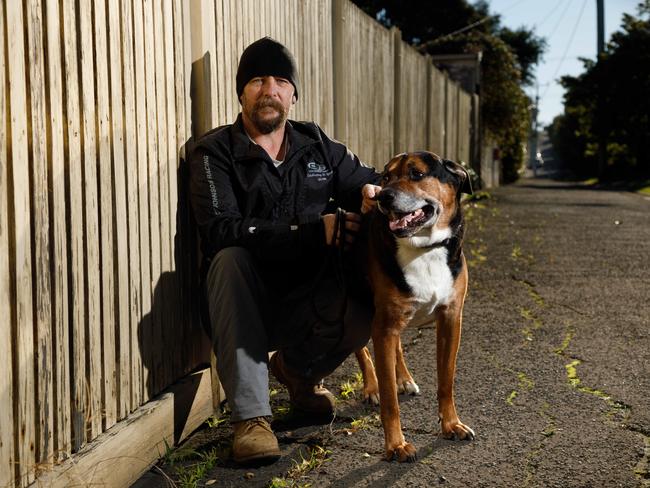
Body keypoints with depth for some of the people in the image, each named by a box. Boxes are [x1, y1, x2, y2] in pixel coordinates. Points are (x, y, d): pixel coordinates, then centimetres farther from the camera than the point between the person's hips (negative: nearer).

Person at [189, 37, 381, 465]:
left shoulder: (316, 145, 7)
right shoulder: (216, 152, -8)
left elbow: (366, 181, 17)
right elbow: (219, 230, -23)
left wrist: (373, 191, -11)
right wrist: (314, 231, -27)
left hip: (308, 301, 3)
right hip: (246, 304, -3)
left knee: (364, 314, -27)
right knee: (230, 258, -34)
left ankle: (297, 369, 10)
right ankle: (250, 416, -30)